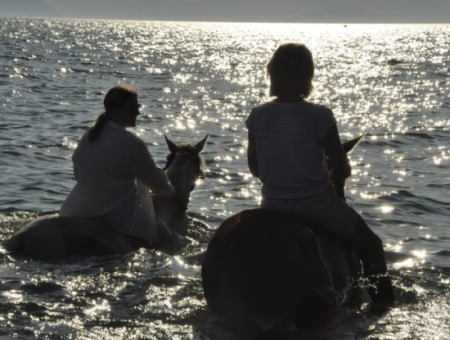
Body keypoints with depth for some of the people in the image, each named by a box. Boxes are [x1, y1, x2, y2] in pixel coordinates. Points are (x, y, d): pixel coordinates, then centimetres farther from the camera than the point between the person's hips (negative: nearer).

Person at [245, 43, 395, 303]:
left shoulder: (258, 116, -7)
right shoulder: (320, 116, -17)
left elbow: (254, 168, 4)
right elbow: (342, 171, -10)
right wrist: (340, 174, 13)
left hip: (272, 204, 3)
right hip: (316, 204, -3)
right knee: (371, 245, 18)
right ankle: (384, 300, 17)